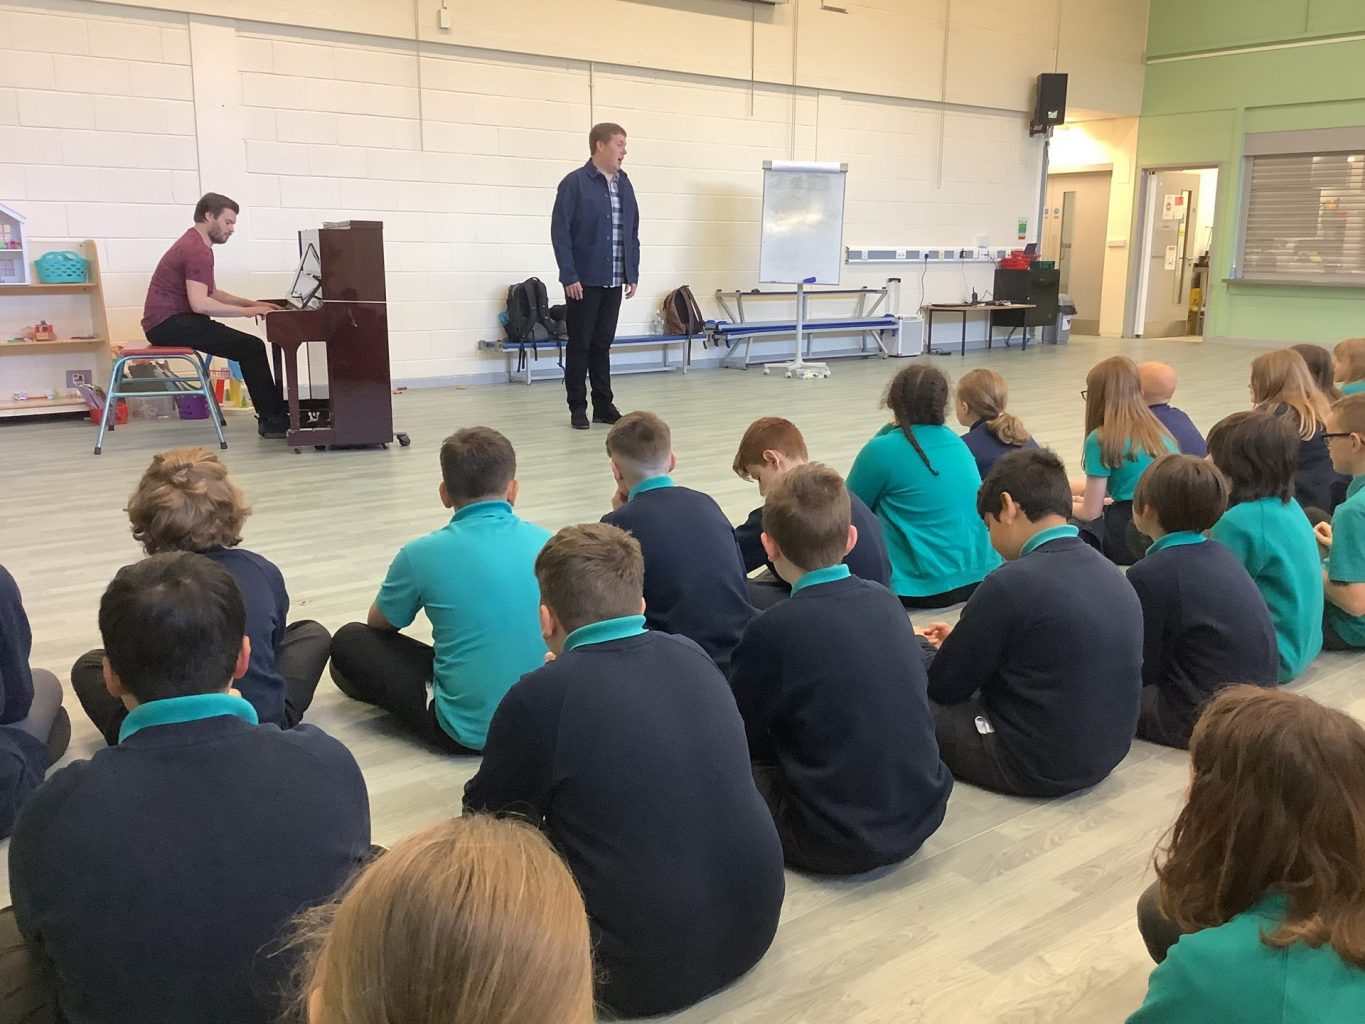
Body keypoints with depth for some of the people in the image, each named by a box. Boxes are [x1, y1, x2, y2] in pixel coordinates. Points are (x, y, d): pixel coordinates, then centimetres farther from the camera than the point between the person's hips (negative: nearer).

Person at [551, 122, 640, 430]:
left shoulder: (624, 185, 11)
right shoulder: (574, 183, -7)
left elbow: (633, 232, 15)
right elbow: (560, 232, -10)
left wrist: (633, 273, 10)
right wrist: (569, 276, -15)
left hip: (613, 281, 5)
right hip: (584, 281, -5)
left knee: (603, 344, 11)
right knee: (580, 344, 3)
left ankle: (604, 405, 17)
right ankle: (577, 407, 11)